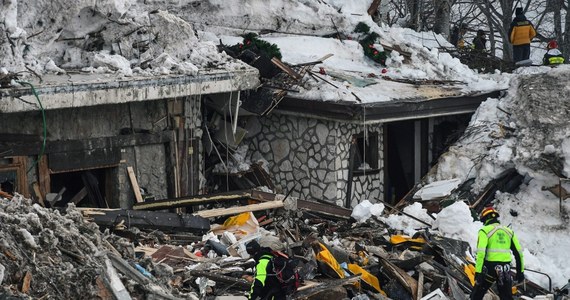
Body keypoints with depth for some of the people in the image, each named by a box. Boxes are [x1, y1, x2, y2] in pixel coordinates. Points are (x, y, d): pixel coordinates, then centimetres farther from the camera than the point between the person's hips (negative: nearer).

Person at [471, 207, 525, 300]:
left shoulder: (485, 230, -2)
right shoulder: (509, 231, 13)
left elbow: (481, 253, -14)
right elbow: (518, 252, 13)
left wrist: (478, 272, -17)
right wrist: (520, 271, 19)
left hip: (490, 267, -4)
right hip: (505, 270, 4)